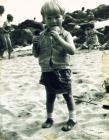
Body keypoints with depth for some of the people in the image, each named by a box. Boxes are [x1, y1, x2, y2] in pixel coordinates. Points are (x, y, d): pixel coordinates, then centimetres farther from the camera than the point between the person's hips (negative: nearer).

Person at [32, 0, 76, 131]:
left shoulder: (65, 34, -8)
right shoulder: (42, 35, 1)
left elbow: (72, 50, -24)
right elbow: (37, 54, 10)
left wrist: (58, 38, -31)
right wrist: (35, 47, -13)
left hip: (62, 70, -3)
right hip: (47, 71, 3)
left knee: (67, 95, 10)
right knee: (49, 96, 16)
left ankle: (72, 118, 25)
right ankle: (49, 118, 32)